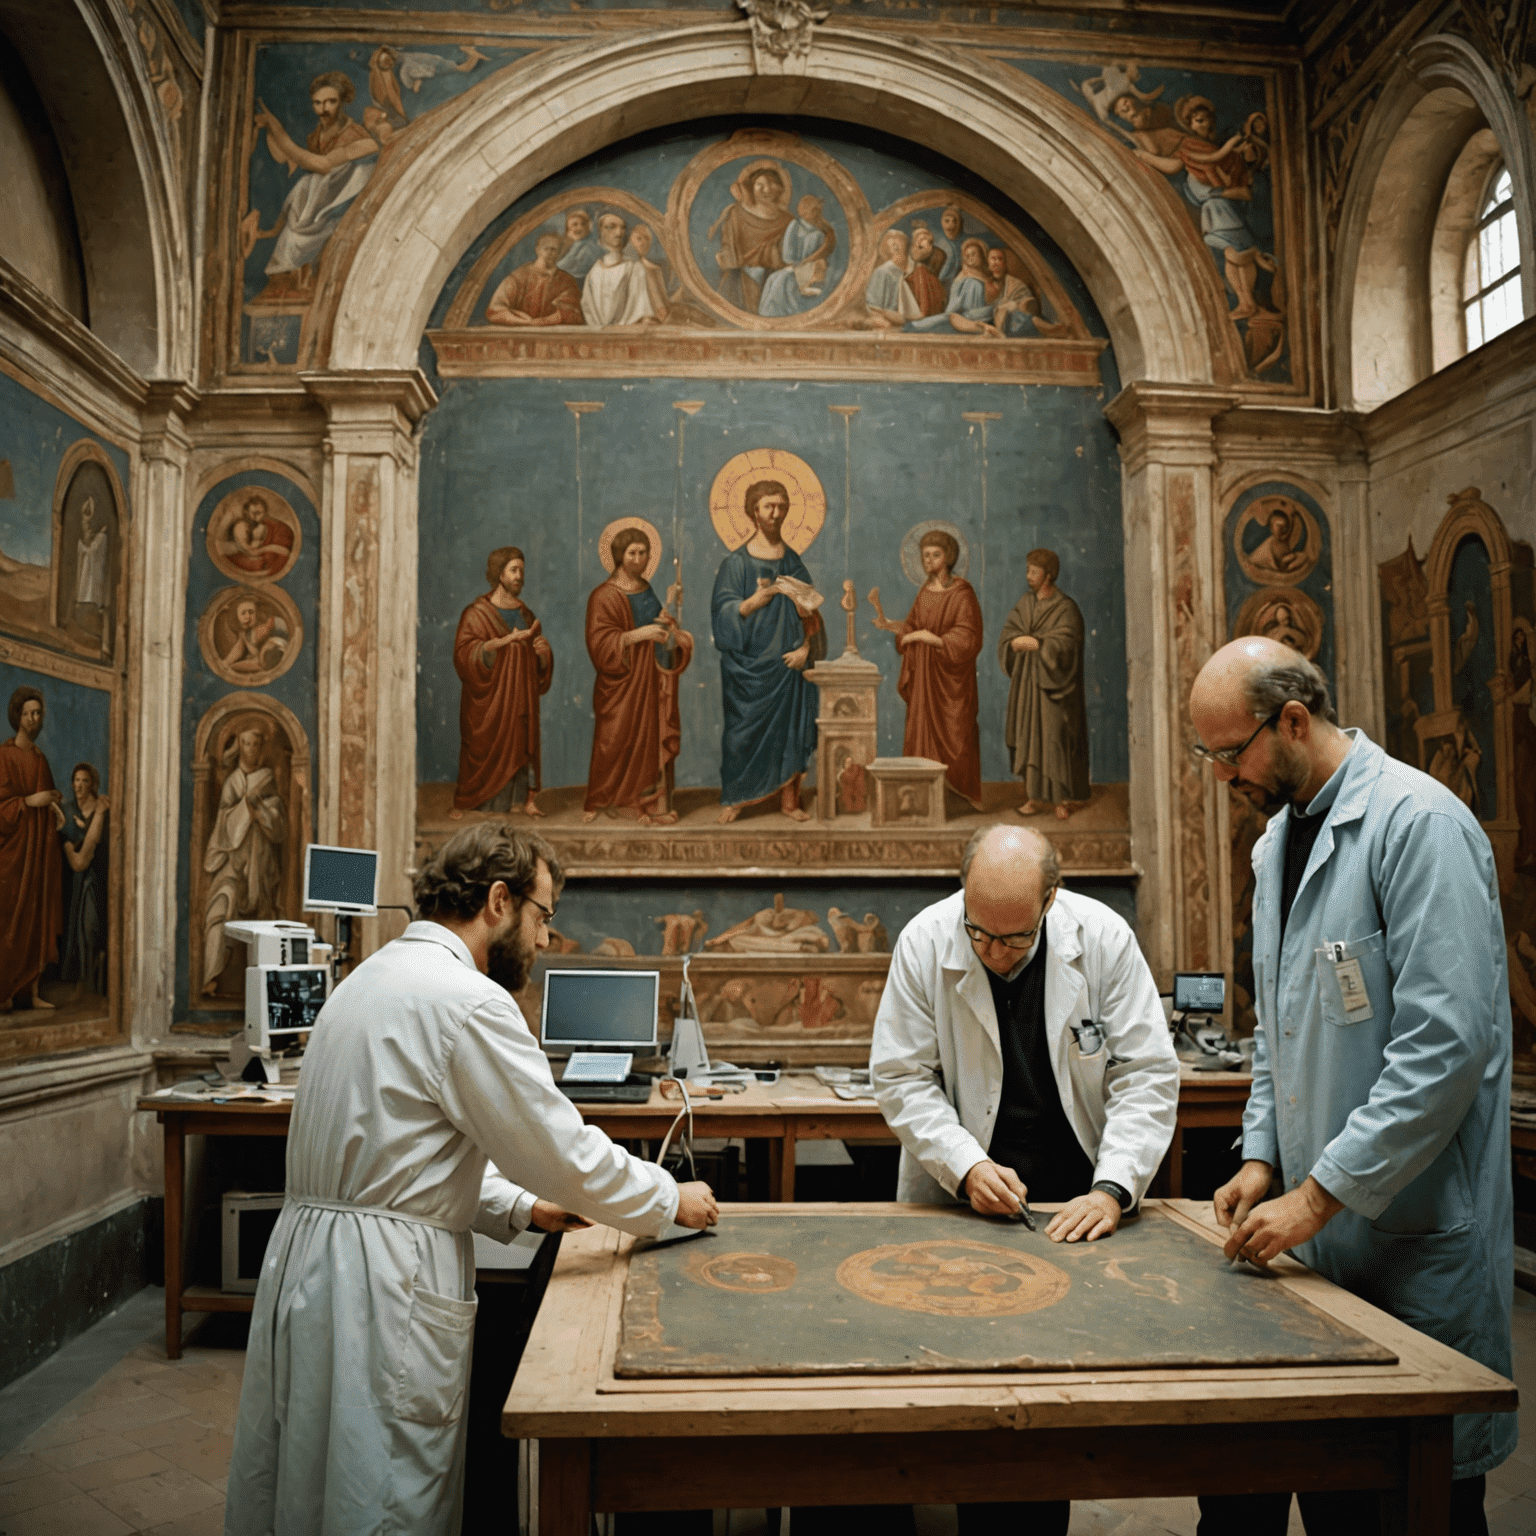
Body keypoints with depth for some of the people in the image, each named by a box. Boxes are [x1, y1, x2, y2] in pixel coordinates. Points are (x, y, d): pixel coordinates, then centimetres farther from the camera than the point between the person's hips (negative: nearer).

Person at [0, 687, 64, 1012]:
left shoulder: (39, 757, 15)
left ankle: (32, 991, 9)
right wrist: (30, 801, -19)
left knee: (39, 920, 5)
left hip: (41, 847, 7)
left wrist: (53, 806, 3)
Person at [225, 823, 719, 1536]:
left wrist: (522, 1207, 16)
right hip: (382, 1284, -10)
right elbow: (566, 1152, -14)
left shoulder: (375, 976, 13)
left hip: (304, 1251, 10)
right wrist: (671, 1199, 2)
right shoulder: (469, 1002, -18)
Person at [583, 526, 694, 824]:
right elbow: (600, 643, -15)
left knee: (655, 741, 2)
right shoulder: (604, 596, -5)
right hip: (625, 683, -6)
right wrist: (637, 635, -23)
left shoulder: (647, 590, 15)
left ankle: (654, 804, 5)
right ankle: (602, 804, 7)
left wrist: (668, 625, 1)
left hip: (655, 680, 6)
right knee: (620, 741, -4)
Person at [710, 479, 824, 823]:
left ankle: (789, 800, 11)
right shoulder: (736, 562, -1)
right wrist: (757, 599, -23)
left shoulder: (794, 562, 10)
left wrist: (804, 648, -6)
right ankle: (734, 798, 10)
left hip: (786, 659, 3)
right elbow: (724, 611, -7)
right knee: (744, 729, -2)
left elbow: (809, 612, 8)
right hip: (748, 660, -3)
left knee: (790, 726, 3)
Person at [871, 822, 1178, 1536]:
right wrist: (967, 1166, -18)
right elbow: (901, 1077, -7)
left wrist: (1112, 1189, -18)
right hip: (960, 1200, 0)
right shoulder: (925, 942, -12)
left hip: (1074, 1204, 1)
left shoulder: (1104, 939, -11)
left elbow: (1148, 1075, -8)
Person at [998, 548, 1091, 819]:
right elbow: (1007, 636, 5)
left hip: (1053, 683, -5)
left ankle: (1066, 797, 7)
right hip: (1026, 682, 6)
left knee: (1056, 737, -3)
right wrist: (1016, 642, -15)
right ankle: (1036, 796, 10)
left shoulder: (1065, 608, -8)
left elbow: (1064, 646, -16)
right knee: (1028, 737, 4)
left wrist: (1036, 644, -20)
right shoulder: (1024, 604, 10)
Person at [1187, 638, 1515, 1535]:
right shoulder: (1279, 838, 12)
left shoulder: (1419, 823, -15)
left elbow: (1448, 1044, -22)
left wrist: (1320, 1193, -19)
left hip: (1418, 1232, -7)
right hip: (1319, 1226, 7)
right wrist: (1264, 1157, 9)